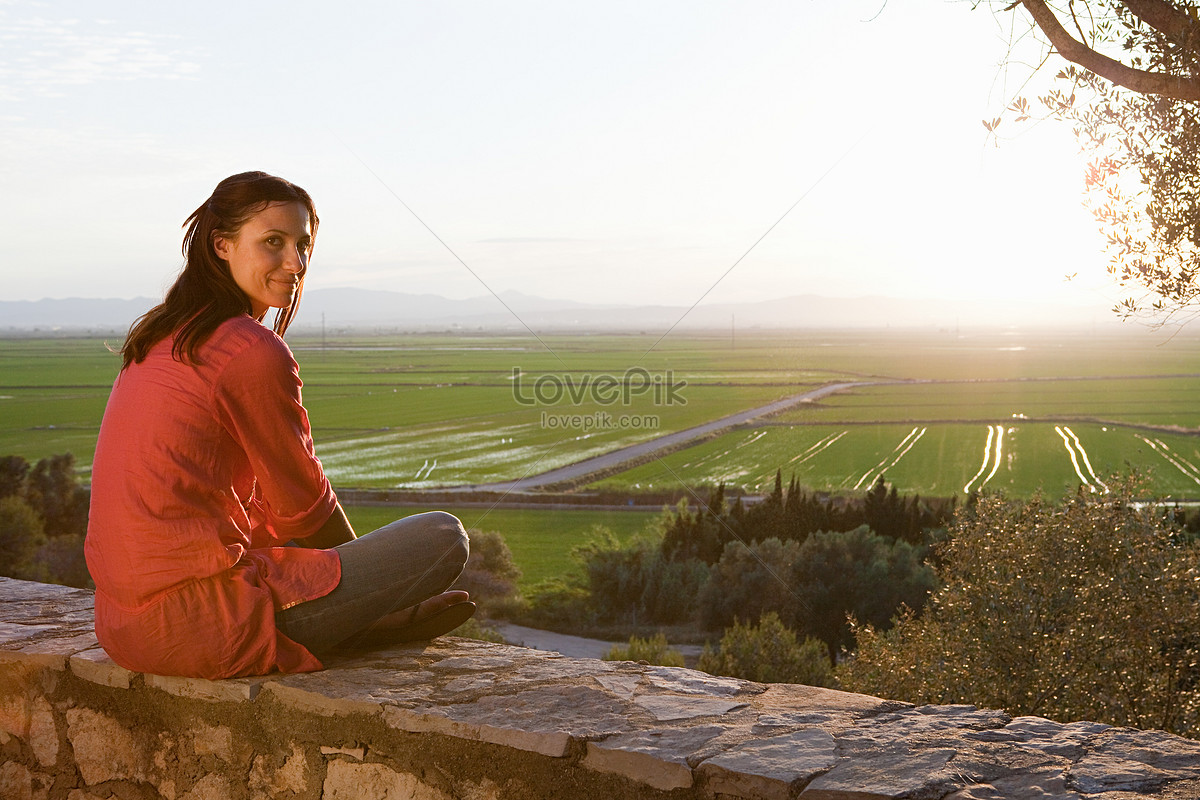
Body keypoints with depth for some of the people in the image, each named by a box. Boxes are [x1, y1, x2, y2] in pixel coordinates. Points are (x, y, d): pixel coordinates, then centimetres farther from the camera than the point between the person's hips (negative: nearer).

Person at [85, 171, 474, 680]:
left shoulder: (161, 339, 13)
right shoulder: (254, 351, -15)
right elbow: (302, 506, -4)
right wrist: (365, 569, 16)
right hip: (200, 629, -10)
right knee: (444, 536, -4)